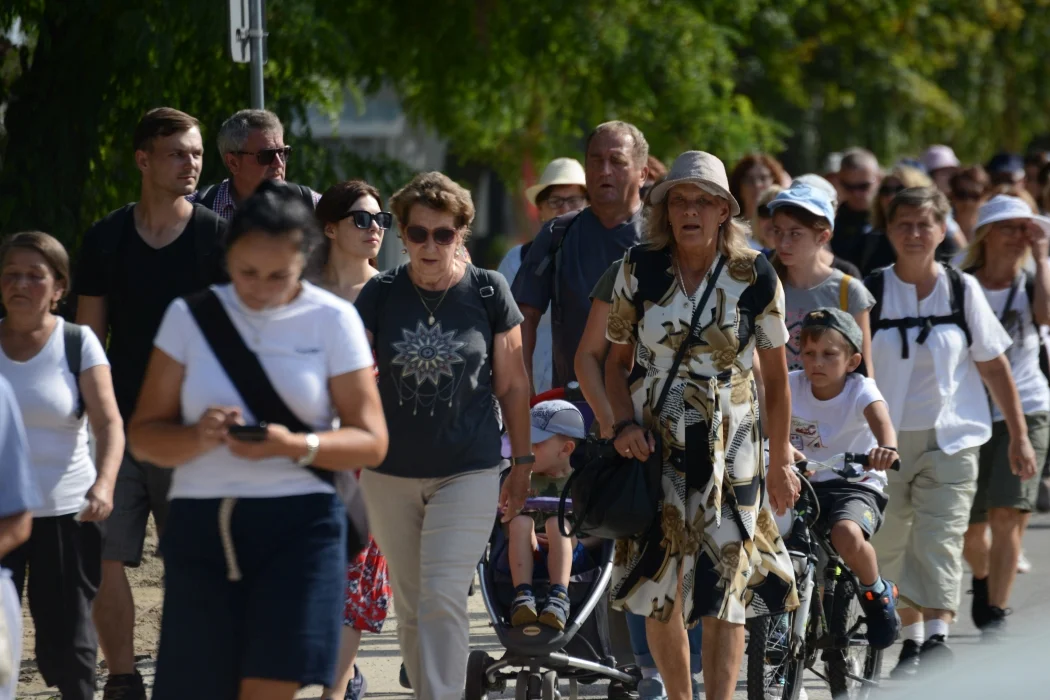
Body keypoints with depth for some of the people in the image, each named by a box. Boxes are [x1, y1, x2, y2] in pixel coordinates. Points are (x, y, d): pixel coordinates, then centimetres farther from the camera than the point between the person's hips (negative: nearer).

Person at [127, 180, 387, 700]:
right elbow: (144, 436, 5)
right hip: (200, 522, 2)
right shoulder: (190, 317, 6)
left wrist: (294, 445, -19)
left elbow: (370, 442, 0)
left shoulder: (332, 320, 3)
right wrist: (198, 437, -18)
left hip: (298, 525, -2)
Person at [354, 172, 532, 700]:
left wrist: (522, 463, 7)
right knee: (410, 606, 11)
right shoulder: (380, 294, 0)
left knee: (443, 598, -14)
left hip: (468, 472, -3)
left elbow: (512, 384, 5)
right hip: (390, 473, 3)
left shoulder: (487, 292, -3)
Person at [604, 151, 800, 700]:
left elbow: (776, 376, 5)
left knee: (722, 591, -8)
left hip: (728, 446, -1)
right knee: (658, 592, 3)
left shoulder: (754, 276, -4)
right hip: (653, 443, 1)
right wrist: (625, 424, -9)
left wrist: (780, 462, 7)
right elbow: (617, 360, 8)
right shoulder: (640, 268, -1)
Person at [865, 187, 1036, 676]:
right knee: (890, 546, 7)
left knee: (939, 543, -13)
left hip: (949, 440, -1)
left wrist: (1019, 435, 8)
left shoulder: (962, 290, 2)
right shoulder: (870, 293, -1)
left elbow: (993, 365, 7)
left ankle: (937, 637, -20)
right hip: (885, 442, 1)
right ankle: (912, 638, 21)